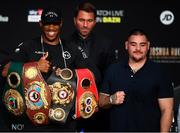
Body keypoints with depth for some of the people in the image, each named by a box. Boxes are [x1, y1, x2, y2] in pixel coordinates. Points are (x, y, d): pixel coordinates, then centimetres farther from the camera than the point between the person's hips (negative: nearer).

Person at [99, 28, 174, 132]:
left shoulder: (158, 72, -2)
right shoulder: (113, 70, 6)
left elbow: (166, 109, -5)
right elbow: (101, 102, 10)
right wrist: (111, 100, -10)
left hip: (149, 128, -2)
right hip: (117, 128, 2)